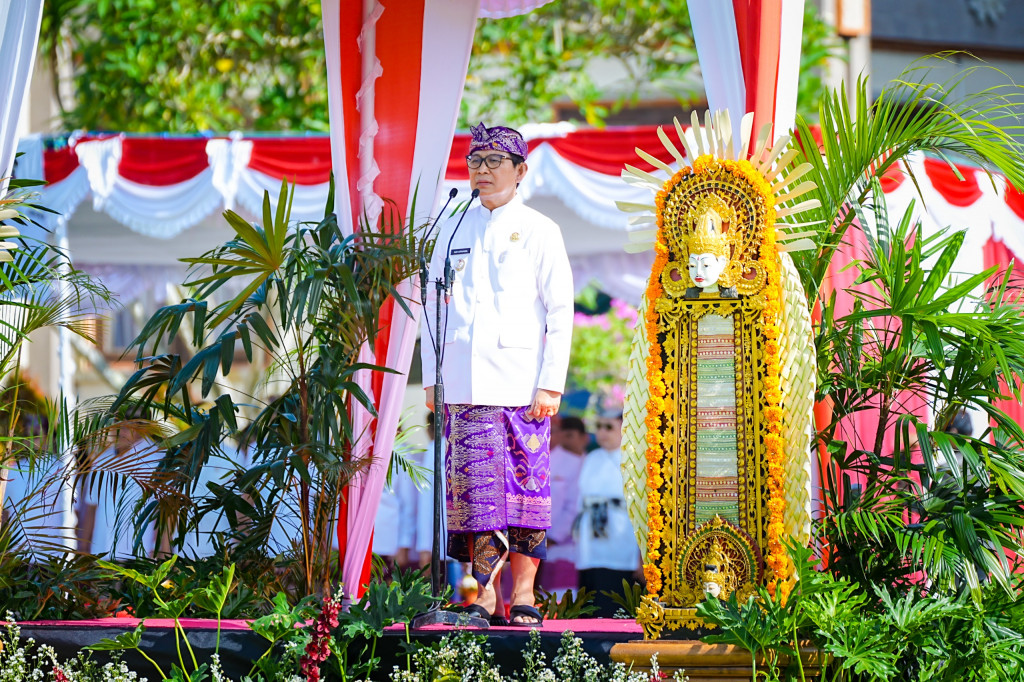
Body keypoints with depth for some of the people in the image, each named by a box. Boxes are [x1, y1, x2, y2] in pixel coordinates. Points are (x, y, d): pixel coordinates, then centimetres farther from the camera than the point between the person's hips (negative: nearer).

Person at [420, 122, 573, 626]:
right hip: (466, 381, 2)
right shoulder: (453, 230, 13)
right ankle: (484, 590, -1)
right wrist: (431, 378, 8)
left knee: (527, 483, -2)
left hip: (522, 382, -2)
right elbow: (433, 306, 16)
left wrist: (551, 384, -7)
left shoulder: (539, 232, 4)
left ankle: (523, 592, 3)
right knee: (476, 484, -4)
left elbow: (561, 312, 1)